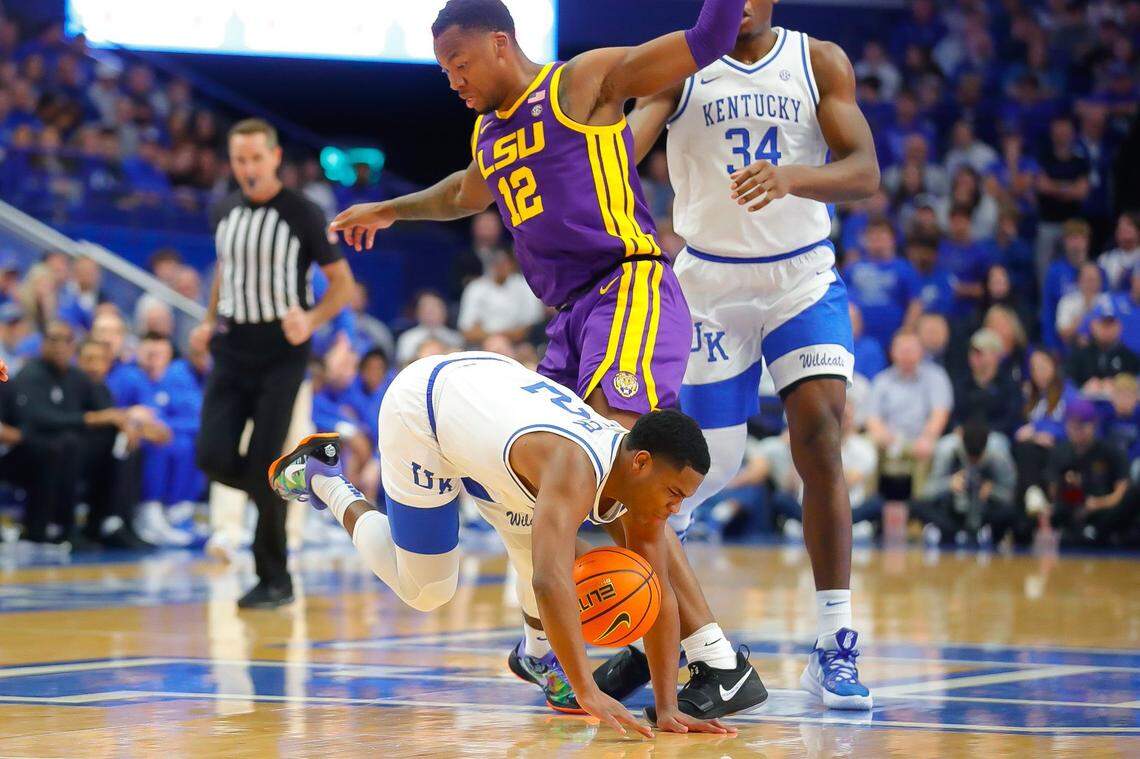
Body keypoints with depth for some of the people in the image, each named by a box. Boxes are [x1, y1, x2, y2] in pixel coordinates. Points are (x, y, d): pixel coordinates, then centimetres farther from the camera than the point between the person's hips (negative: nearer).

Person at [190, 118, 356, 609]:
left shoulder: (301, 214, -7)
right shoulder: (224, 213, 8)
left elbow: (342, 283, -3)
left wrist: (311, 320, -21)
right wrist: (210, 322, 10)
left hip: (280, 355, -5)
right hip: (231, 353, 5)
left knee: (264, 468, -9)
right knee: (213, 458, -9)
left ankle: (274, 579, 3)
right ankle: (279, 496, 23)